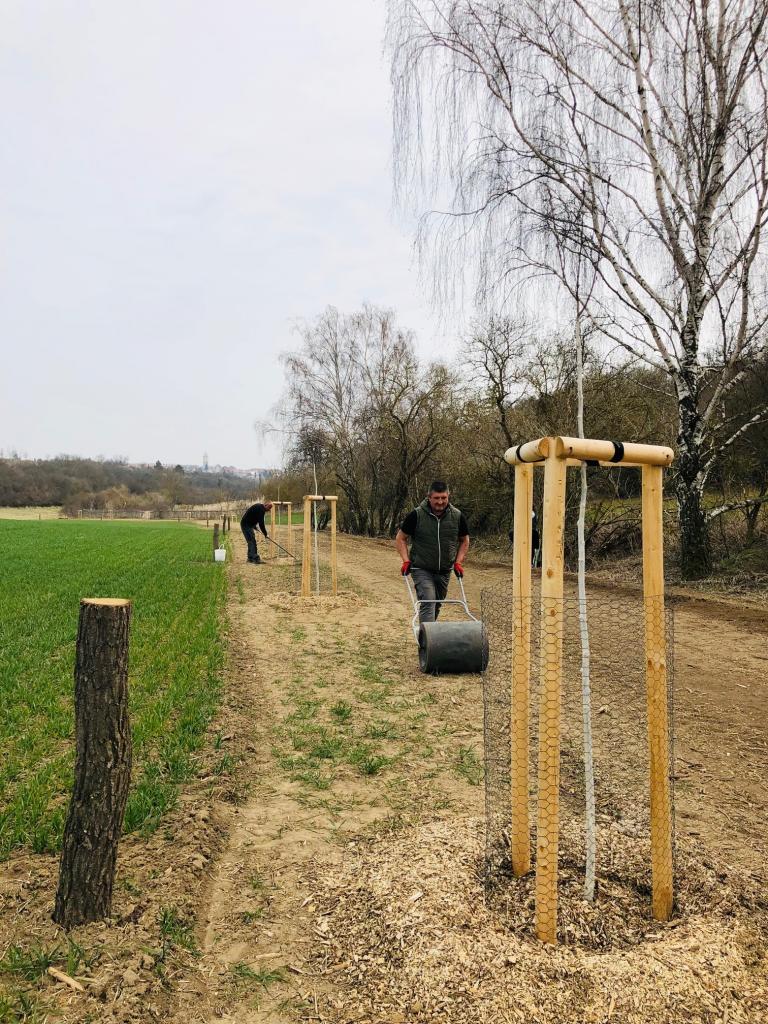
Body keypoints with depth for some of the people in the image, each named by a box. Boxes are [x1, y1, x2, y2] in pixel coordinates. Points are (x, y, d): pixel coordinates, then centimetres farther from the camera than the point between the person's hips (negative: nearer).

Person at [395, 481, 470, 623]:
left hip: (444, 571, 4)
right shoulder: (416, 515, -11)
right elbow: (401, 538, 0)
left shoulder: (457, 516, -2)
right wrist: (406, 560, -10)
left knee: (437, 605, 15)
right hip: (421, 569, -4)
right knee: (427, 601, -19)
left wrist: (458, 562, 2)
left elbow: (464, 540, 13)